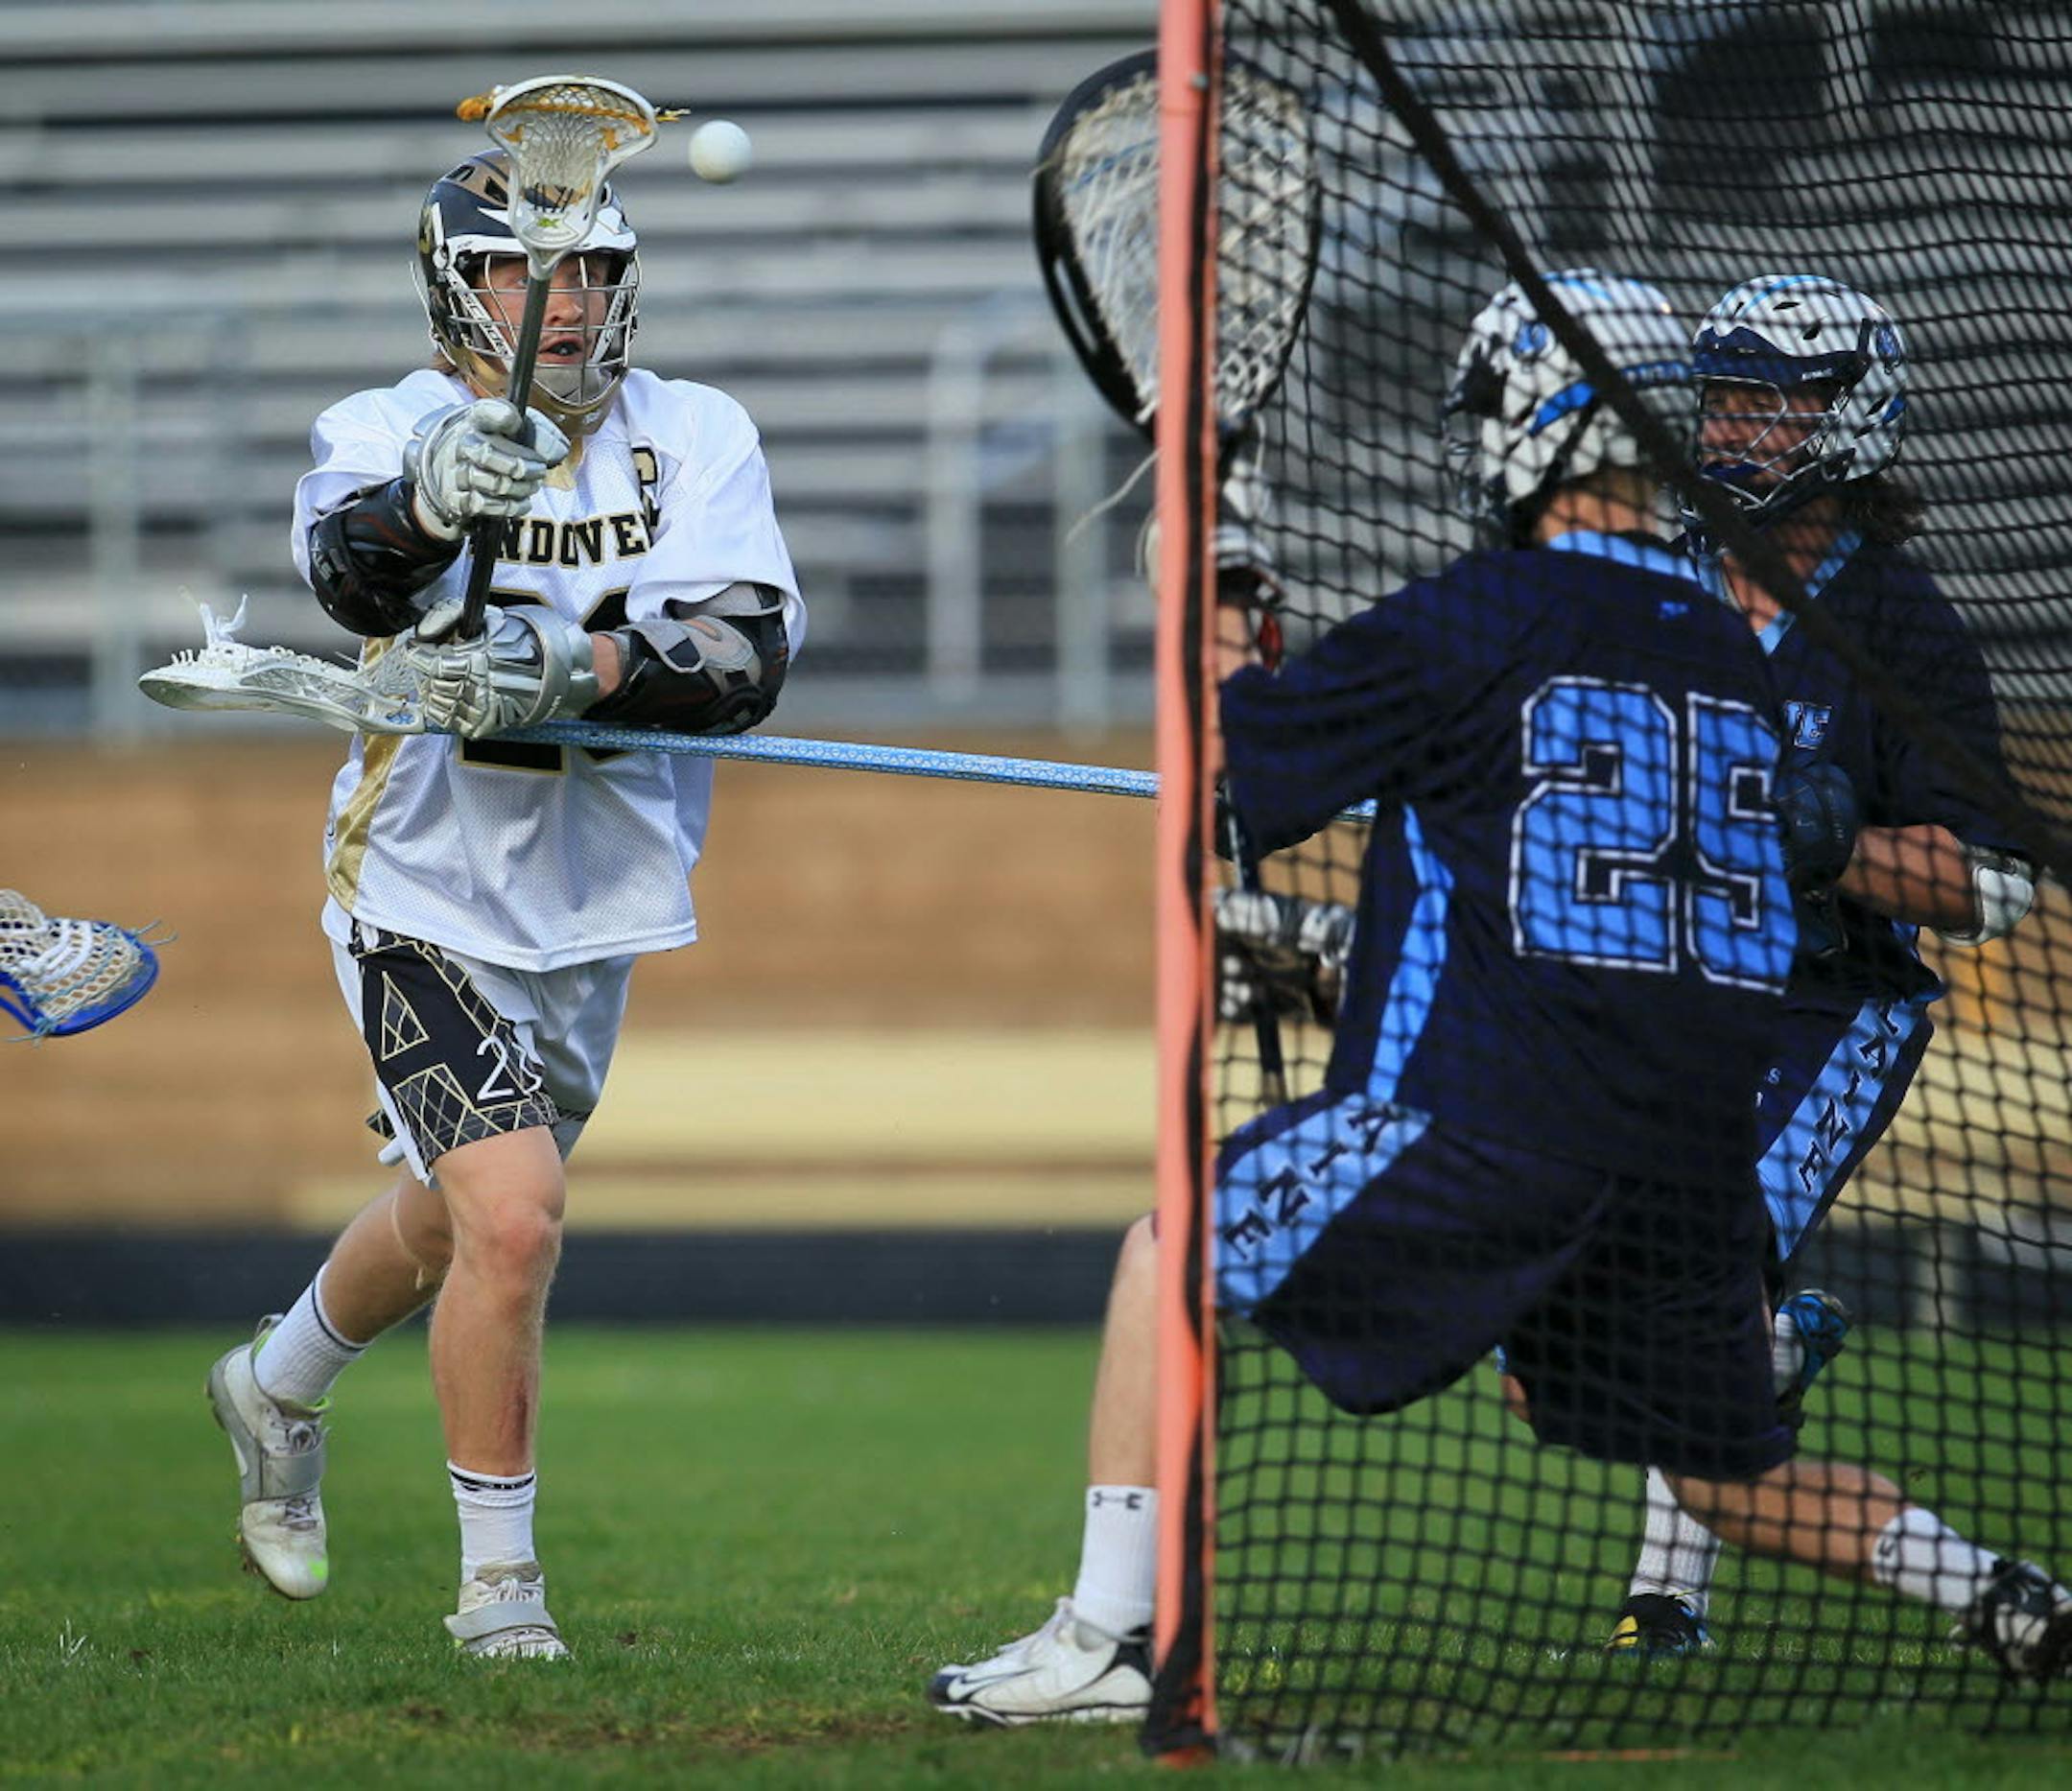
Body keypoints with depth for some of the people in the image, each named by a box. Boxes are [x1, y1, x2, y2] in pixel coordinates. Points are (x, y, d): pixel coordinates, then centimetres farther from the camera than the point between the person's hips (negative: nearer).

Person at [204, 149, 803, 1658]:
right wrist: (425, 499, -56)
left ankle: (279, 1388, 52)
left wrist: (573, 666, -35)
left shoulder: (696, 438, -6)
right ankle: (498, 1575, -2)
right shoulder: (387, 432, -11)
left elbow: (748, 658, -19)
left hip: (595, 908, 4)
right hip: (428, 896, -4)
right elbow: (353, 573, -34)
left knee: (456, 1221, 21)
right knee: (513, 1220, -19)